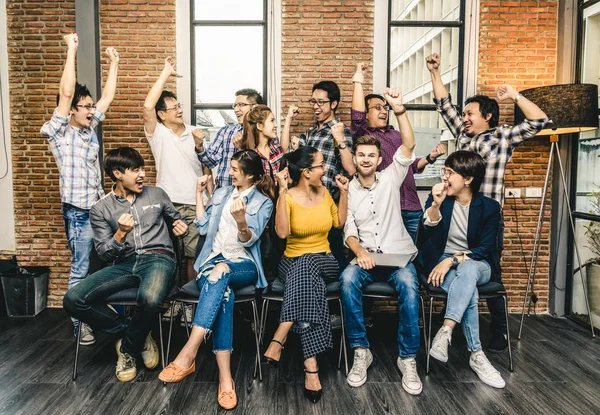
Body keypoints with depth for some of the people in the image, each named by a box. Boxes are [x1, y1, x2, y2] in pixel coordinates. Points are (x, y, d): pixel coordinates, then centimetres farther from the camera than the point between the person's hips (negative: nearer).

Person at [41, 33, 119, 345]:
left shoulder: (90, 128, 11)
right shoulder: (58, 133, -7)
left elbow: (107, 97, 15)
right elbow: (66, 93, -18)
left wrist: (113, 63, 17)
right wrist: (72, 50, -15)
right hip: (78, 213, -6)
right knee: (80, 270, 3)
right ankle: (80, 324, 16)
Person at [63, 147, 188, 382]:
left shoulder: (157, 194, 13)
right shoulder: (100, 209, 9)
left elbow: (176, 219, 27)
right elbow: (104, 254, 4)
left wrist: (181, 227, 3)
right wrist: (121, 234, -15)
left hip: (158, 258, -2)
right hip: (125, 265, 2)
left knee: (150, 299, -38)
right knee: (73, 300, -21)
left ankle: (128, 347, -3)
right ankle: (137, 335, -3)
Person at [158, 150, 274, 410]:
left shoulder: (263, 202, 6)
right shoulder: (221, 193, 20)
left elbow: (249, 240, -8)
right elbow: (203, 227, 13)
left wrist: (241, 221, -29)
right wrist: (199, 193, 13)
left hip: (243, 265, -2)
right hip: (214, 260, 3)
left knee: (221, 272, -39)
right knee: (223, 291, -33)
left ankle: (188, 353, -44)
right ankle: (225, 377, -41)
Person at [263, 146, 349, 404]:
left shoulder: (324, 192, 8)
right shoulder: (288, 196, -8)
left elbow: (339, 222, 17)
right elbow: (282, 232, -23)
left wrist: (343, 192, 8)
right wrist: (283, 192, -26)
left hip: (324, 261, 2)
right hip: (293, 262, -2)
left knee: (306, 270, -35)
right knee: (309, 283, -36)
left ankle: (279, 339, -36)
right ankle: (311, 365, -37)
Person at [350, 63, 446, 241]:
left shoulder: (396, 134, 20)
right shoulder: (363, 135, 1)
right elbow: (357, 116, -21)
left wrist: (430, 157, 11)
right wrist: (358, 80, -20)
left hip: (412, 208, 6)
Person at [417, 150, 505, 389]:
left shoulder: (489, 207, -2)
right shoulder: (439, 198, 0)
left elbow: (485, 249, -8)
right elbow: (424, 237, -11)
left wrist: (452, 260, -22)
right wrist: (436, 205, -26)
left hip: (477, 265, 0)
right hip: (442, 262, 0)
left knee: (467, 270, -39)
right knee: (469, 293, -33)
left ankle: (445, 333, -42)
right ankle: (476, 355, -27)